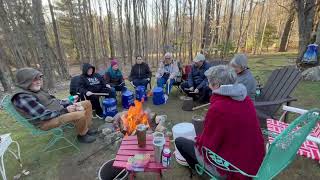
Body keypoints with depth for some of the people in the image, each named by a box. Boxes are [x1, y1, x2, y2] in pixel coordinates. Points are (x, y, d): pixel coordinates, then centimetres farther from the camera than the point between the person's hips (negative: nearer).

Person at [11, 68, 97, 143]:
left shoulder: (36, 90, 8)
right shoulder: (22, 97, -20)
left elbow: (54, 100, 10)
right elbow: (43, 115, -24)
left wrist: (71, 104, -5)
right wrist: (65, 111, -17)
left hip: (58, 110, 9)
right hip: (46, 121, -9)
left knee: (87, 103, 4)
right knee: (81, 114, -33)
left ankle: (86, 129, 11)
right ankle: (82, 135, -4)